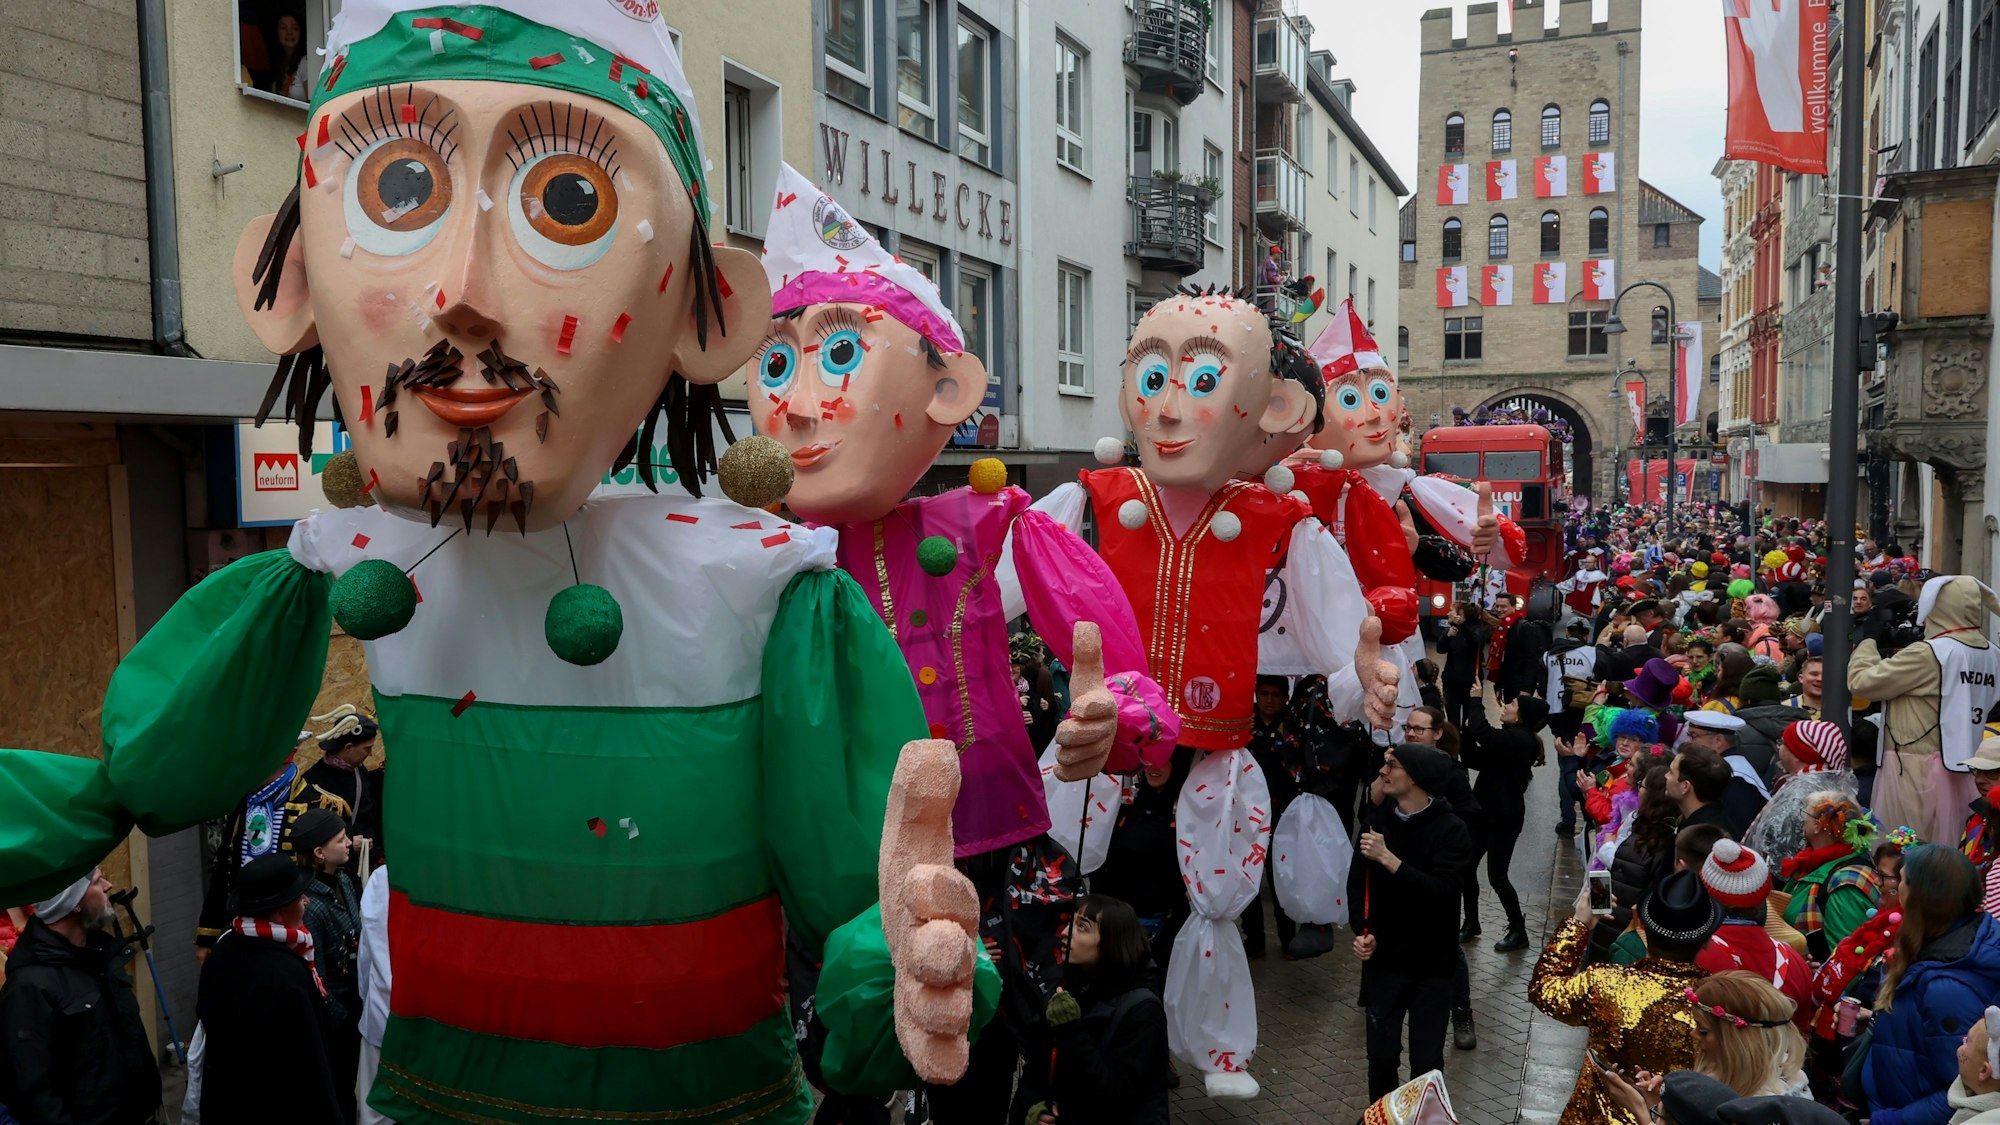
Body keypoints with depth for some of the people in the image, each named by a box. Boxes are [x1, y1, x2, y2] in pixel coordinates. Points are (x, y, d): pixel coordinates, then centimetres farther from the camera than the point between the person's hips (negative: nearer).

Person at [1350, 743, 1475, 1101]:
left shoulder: (1451, 830, -11)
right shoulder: (1375, 822, 0)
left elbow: (1441, 891, -23)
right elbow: (1357, 884, 2)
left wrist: (1388, 858, -28)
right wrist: (1362, 932, -13)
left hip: (1431, 964, -2)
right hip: (1383, 961, 2)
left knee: (1427, 1063, 1)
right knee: (1381, 1054, 2)